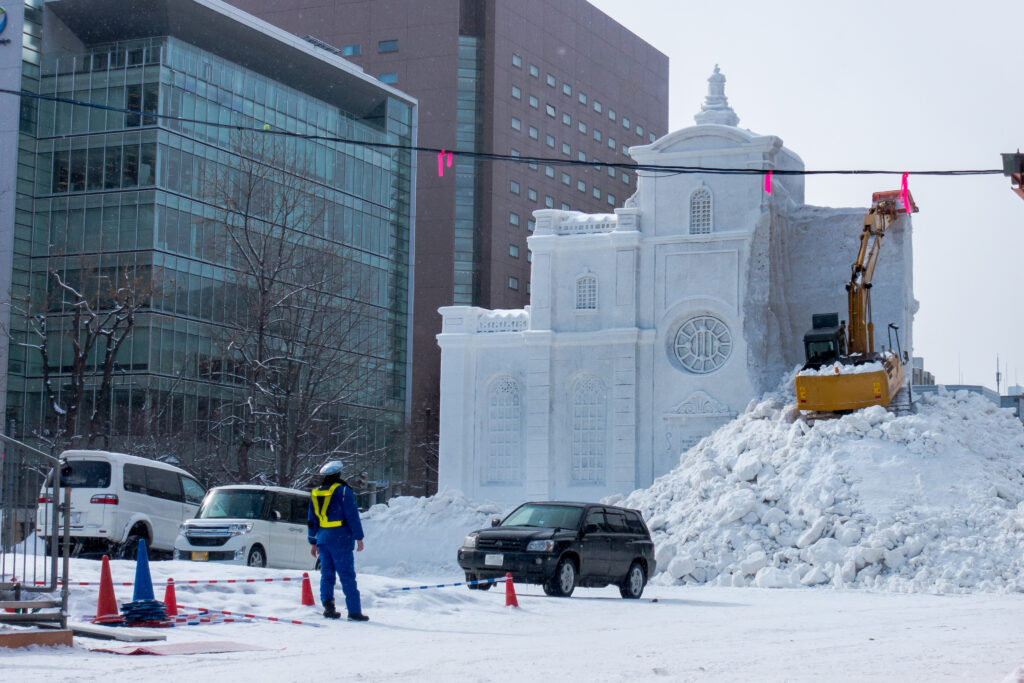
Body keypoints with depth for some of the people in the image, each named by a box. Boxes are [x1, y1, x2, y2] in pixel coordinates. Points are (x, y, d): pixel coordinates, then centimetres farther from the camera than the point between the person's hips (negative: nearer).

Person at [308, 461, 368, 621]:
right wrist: (358, 537, -5)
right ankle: (354, 611, -5)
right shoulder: (343, 490, -6)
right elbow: (352, 516, -10)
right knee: (347, 575, -4)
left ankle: (328, 606, 4)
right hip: (341, 539, -6)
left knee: (327, 573, 12)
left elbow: (312, 520, 17)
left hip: (322, 539, 6)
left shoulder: (315, 493, 13)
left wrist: (313, 542, 22)